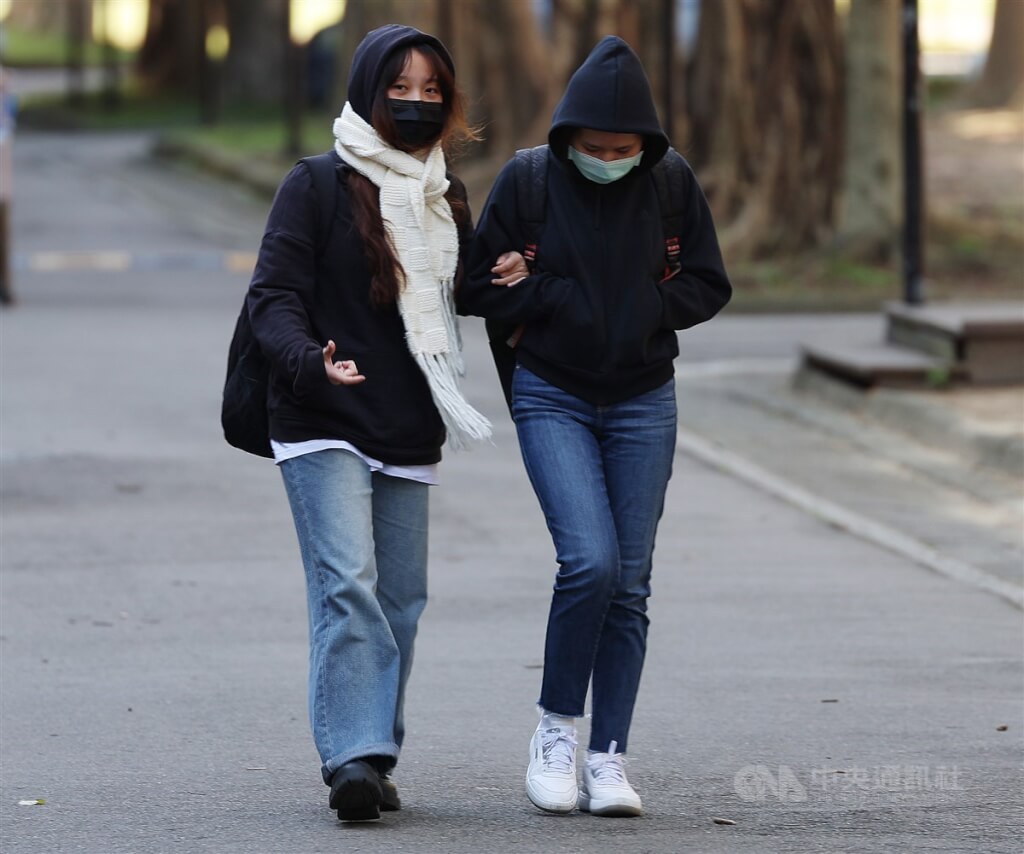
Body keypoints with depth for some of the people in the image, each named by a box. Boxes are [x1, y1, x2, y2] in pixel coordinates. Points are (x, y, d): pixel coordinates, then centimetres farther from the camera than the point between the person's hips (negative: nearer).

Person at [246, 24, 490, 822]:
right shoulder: (318, 186, -3)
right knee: (347, 585, -18)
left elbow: (466, 295, 27)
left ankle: (374, 757, 14)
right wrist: (311, 360, -27)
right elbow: (273, 297, -9)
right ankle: (354, 757, -24)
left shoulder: (447, 197, 15)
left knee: (400, 599, 6)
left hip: (410, 433, 6)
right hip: (326, 428, -6)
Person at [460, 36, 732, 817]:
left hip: (644, 402, 2)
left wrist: (639, 310, -11)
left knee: (629, 584, 1)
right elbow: (482, 290, -6)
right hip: (553, 400, -2)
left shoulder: (673, 183, -4)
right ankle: (557, 729, 0)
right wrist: (571, 302, -15)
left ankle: (609, 757, 9)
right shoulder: (526, 181, -9)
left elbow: (708, 286, 1)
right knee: (591, 560, -19)